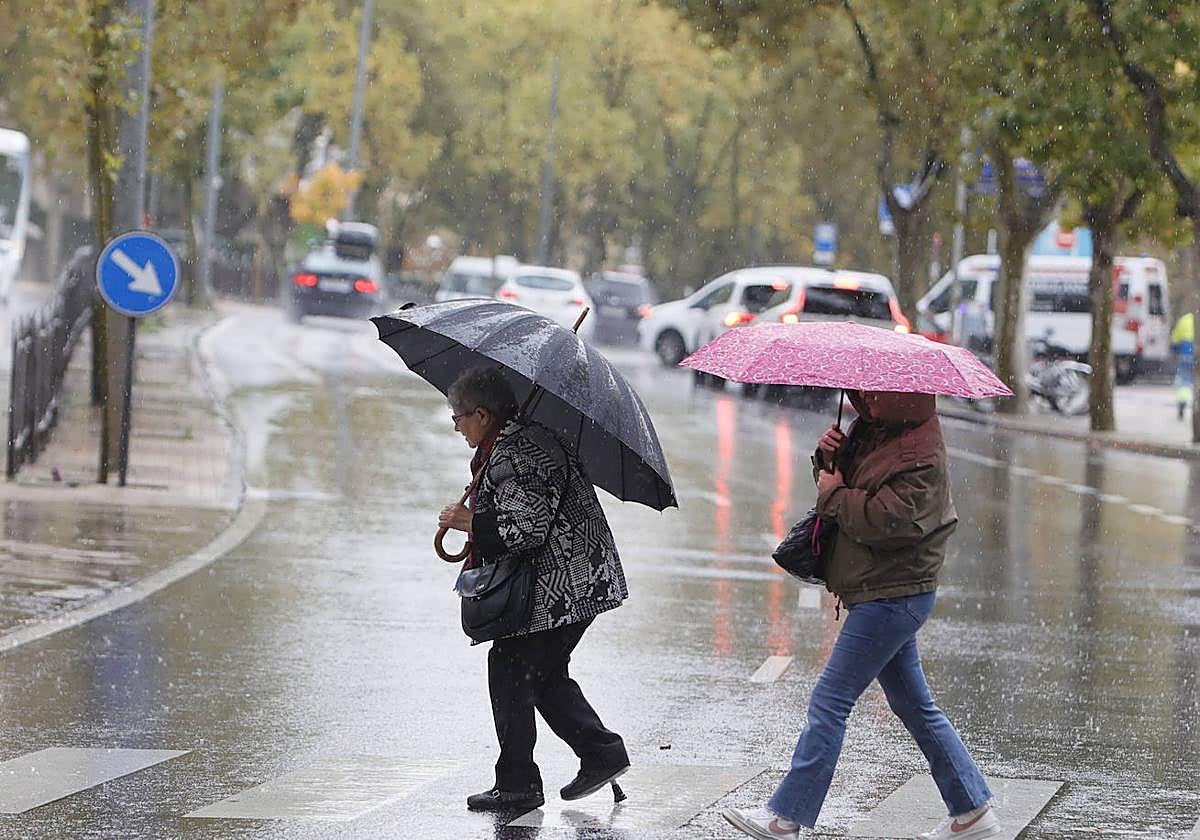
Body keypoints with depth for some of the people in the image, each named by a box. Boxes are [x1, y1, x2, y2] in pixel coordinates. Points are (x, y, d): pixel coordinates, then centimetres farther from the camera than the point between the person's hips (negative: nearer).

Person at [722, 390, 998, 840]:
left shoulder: (920, 456, -19)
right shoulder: (871, 429, 11)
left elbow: (887, 520, -28)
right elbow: (837, 479, 21)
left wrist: (835, 495, -15)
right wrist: (829, 458, -1)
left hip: (892, 596, -11)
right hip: (893, 595, 11)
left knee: (829, 700, -8)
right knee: (914, 705, 14)